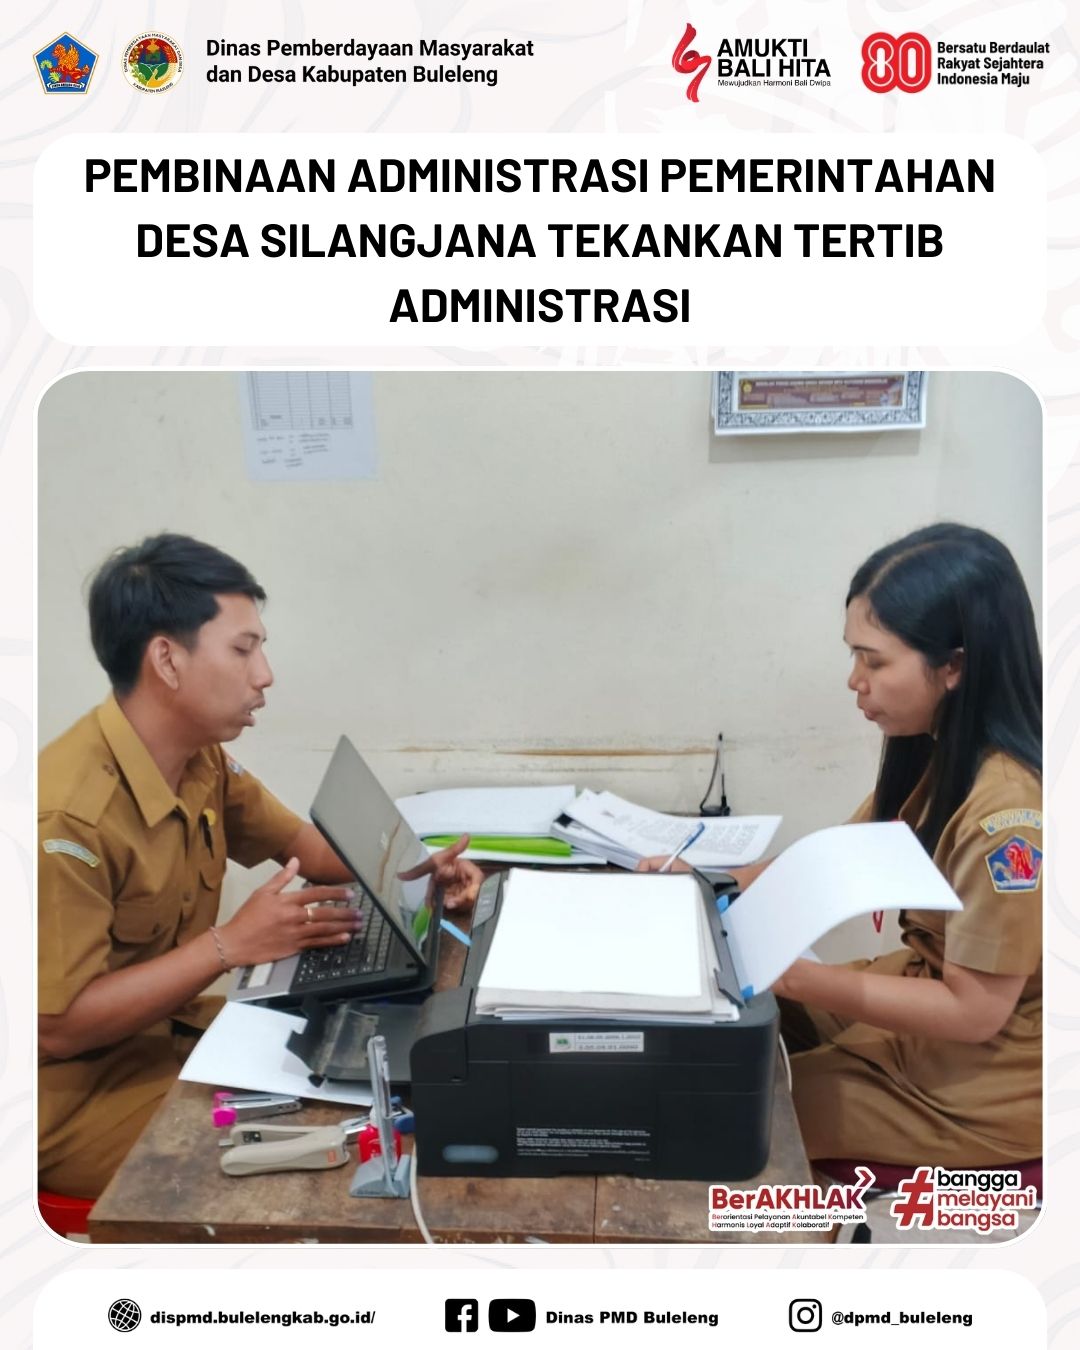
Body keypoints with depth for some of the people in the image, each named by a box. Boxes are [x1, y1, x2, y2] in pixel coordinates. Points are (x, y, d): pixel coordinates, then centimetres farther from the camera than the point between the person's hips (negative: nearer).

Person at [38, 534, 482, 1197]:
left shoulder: (204, 760, -4)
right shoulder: (68, 815, -29)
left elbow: (307, 845, 9)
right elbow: (57, 1027, -26)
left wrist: (412, 868, -8)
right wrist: (232, 944, -29)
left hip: (177, 1029, 7)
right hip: (78, 1093, -7)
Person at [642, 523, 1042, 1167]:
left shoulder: (1009, 815, -31)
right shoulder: (935, 751, -4)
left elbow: (973, 1013, -26)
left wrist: (790, 974, -29)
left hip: (983, 1082, -7)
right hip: (926, 988, 8)